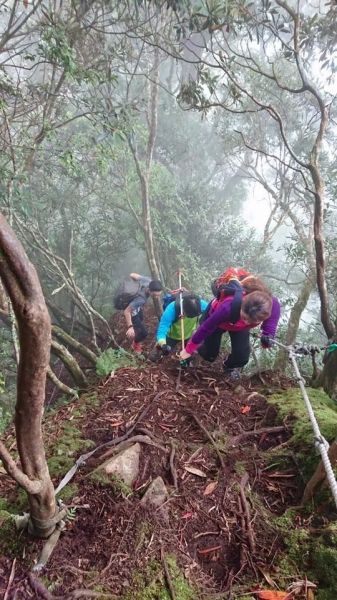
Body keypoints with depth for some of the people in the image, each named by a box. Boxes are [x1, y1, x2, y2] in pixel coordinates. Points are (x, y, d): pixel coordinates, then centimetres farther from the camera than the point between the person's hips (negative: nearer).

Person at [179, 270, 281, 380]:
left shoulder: (271, 303, -43)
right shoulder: (229, 307, -50)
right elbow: (206, 327, -33)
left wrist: (268, 333, -31)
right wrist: (189, 349, -20)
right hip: (215, 315, -3)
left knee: (242, 356, -11)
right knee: (209, 355, 7)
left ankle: (231, 367, 28)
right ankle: (196, 349, 46)